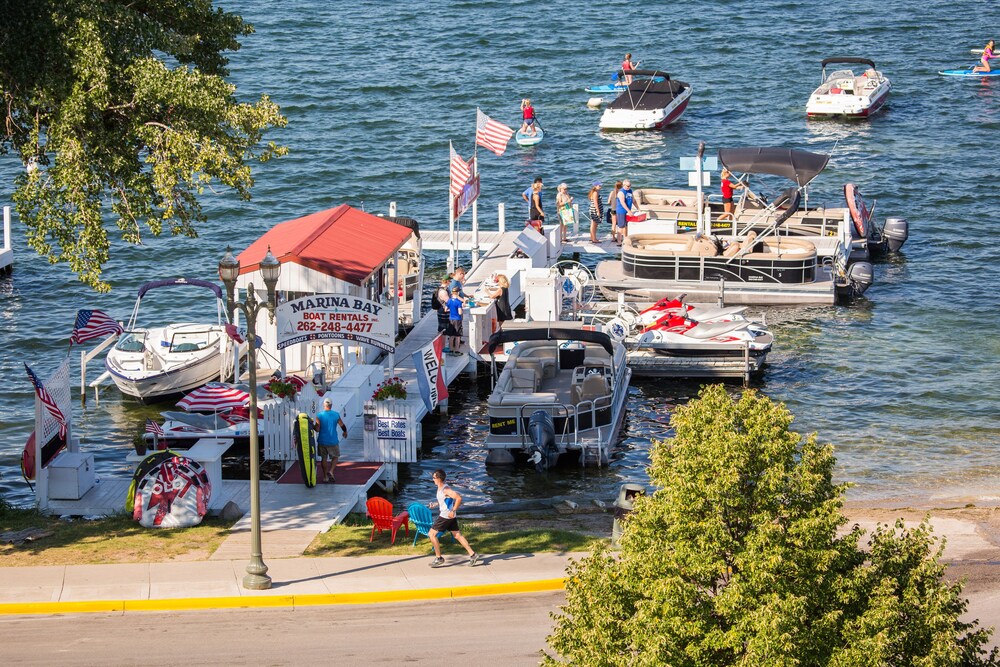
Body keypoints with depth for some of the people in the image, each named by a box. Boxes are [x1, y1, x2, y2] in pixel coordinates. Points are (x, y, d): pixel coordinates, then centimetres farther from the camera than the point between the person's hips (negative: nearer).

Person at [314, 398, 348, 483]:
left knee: (324, 458, 15)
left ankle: (325, 476, 20)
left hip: (322, 441, 1)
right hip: (333, 441, 0)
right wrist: (345, 432, 22)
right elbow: (342, 425, 2)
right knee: (335, 457, 17)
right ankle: (331, 471, -4)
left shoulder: (319, 415, -10)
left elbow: (317, 429, -14)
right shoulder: (336, 415, -7)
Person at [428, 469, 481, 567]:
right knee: (457, 535, 12)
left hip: (446, 516, -10)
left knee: (432, 534, -4)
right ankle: (473, 555, 11)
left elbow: (459, 498, -27)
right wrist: (435, 504, 12)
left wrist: (453, 511, -26)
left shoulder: (445, 489, -21)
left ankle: (439, 558, 2)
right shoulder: (440, 488, 10)